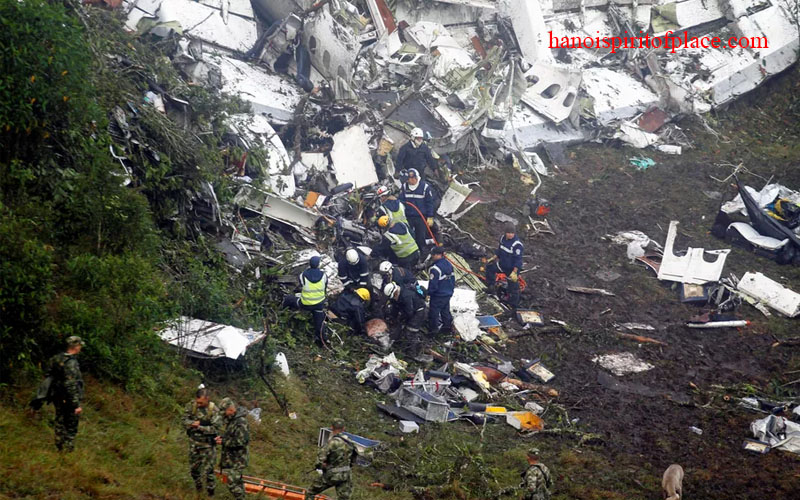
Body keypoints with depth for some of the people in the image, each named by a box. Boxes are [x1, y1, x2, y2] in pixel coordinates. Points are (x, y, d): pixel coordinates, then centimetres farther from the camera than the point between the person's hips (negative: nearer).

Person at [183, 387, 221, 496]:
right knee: (193, 467, 19)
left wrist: (200, 427, -25)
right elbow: (184, 420, -4)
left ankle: (210, 491, 19)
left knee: (208, 470, 1)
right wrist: (193, 423, -24)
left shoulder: (213, 410, -19)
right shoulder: (191, 406, -6)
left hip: (207, 444, -4)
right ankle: (198, 486, 42)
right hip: (194, 442, 5)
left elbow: (216, 428, -22)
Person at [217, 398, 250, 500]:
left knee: (233, 482, -9)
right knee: (237, 481, 20)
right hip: (231, 457, 10)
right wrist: (222, 437, 4)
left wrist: (224, 441, -19)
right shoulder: (231, 420, 9)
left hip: (236, 460, -10)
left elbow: (241, 441, -26)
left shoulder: (241, 422, -22)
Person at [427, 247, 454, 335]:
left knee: (434, 311, 8)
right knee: (445, 310, 22)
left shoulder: (435, 269, -27)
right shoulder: (449, 264, 0)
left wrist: (429, 292, -6)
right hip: (448, 294, 8)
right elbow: (452, 278, 11)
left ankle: (433, 329, 18)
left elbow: (433, 284, -23)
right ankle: (448, 326, 32)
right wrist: (451, 289, 22)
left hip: (438, 295, -8)